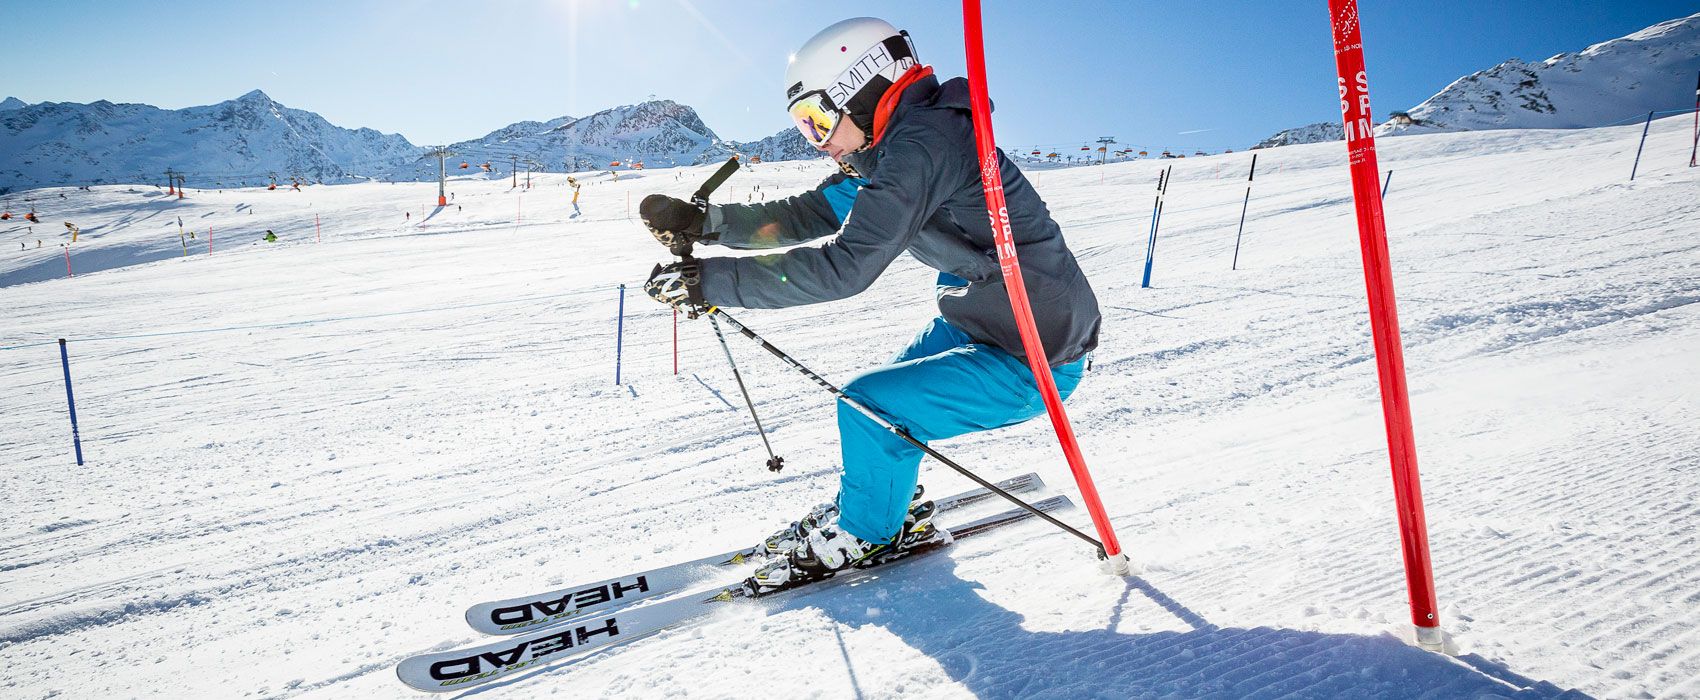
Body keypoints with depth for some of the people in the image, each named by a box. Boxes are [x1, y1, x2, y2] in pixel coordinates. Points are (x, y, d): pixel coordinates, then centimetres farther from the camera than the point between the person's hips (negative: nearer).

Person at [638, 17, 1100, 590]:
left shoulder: (922, 144, -24)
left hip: (1032, 361, -10)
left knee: (871, 408, -13)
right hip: (974, 323, 10)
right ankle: (891, 508, 38)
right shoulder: (885, 150, 7)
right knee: (882, 395, 16)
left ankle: (867, 535, 13)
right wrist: (703, 223, -1)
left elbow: (845, 266, -31)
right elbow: (805, 216, 10)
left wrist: (711, 282, -26)